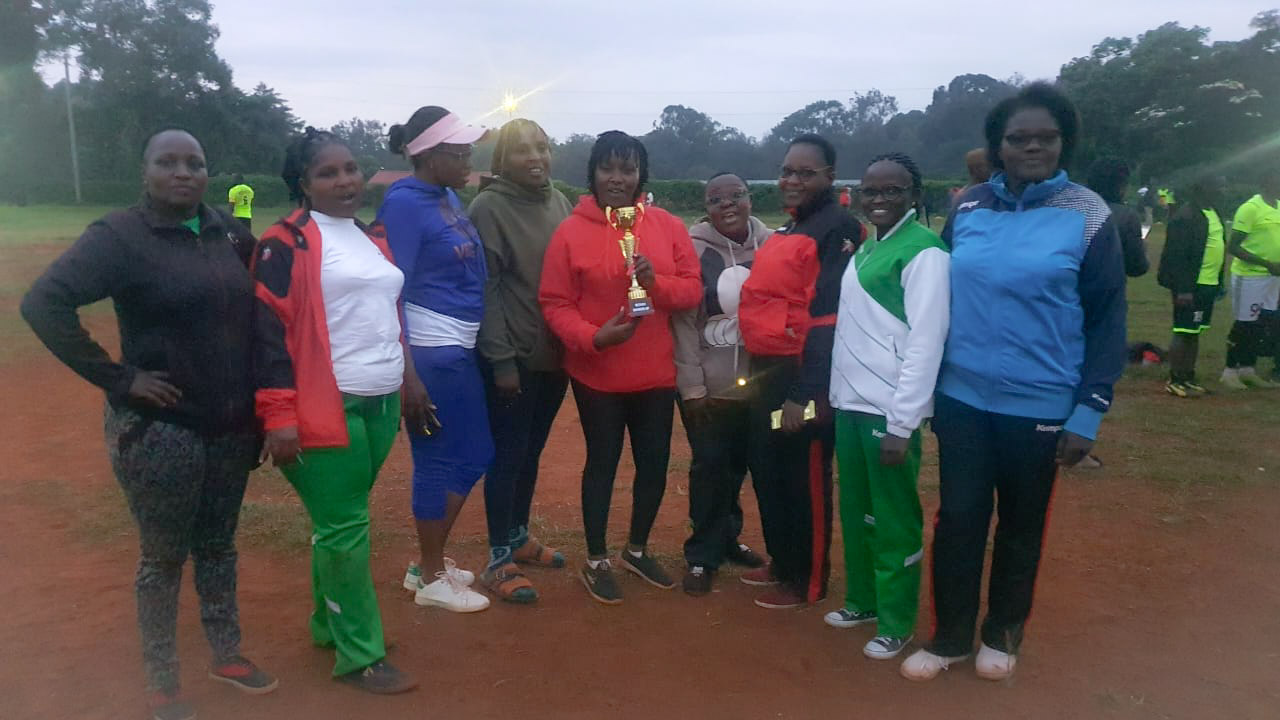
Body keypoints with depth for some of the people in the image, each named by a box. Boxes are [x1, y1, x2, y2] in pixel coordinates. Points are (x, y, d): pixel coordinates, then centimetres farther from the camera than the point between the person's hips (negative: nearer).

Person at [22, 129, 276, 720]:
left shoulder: (228, 233, 4)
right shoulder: (120, 235, -12)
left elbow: (252, 304, 19)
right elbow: (44, 303, -21)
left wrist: (255, 399, 8)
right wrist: (117, 378, -20)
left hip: (233, 426, 5)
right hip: (159, 429, -5)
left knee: (218, 544, 18)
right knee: (164, 557, 9)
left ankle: (227, 655, 35)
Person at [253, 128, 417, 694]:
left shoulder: (373, 238, 15)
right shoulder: (287, 243, -8)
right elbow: (269, 331, -13)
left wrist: (406, 381, 21)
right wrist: (280, 416, -18)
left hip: (381, 405, 7)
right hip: (327, 409, -7)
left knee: (340, 521, 16)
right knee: (344, 528, -1)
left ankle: (330, 623, 31)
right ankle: (359, 655, 11)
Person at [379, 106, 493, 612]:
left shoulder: (449, 197, 11)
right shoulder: (404, 202, -14)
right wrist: (406, 372, -20)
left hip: (462, 348, 9)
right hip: (432, 352, -9)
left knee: (473, 455, 15)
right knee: (442, 460, 3)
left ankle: (428, 562, 31)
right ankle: (431, 578, 21)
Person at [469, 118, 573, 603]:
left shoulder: (559, 203, 9)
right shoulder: (488, 208, -10)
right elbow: (486, 289, -14)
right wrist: (501, 359, -17)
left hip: (554, 352, 6)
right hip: (513, 357, -6)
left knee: (532, 451, 17)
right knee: (508, 455, 2)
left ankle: (518, 537, 33)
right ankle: (499, 560, 14)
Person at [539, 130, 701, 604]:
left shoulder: (667, 226, 1)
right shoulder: (571, 232, -7)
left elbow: (692, 289, 1)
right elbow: (554, 304, -8)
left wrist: (656, 282, -18)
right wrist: (593, 336, -23)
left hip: (656, 373, 3)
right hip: (596, 373, -3)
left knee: (655, 464, 13)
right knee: (602, 464, 9)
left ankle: (637, 550, 37)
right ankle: (596, 561, 28)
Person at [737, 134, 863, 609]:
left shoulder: (837, 228, -13)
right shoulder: (787, 229, 16)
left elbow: (828, 318, -20)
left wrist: (806, 392, -24)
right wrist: (762, 371, 16)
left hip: (803, 375, -9)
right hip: (768, 370, 9)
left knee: (804, 478, 5)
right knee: (768, 472, 18)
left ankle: (808, 581, 21)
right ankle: (781, 563, 36)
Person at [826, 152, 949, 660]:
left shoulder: (925, 252, -11)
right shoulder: (866, 250, 13)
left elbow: (926, 342, -16)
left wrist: (902, 423, -17)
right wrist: (838, 394, 10)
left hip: (889, 410, -7)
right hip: (851, 403, 8)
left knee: (894, 521, 5)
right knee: (855, 512, 17)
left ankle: (897, 622, 21)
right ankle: (862, 600, 34)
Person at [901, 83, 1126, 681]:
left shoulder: (1086, 215, -7)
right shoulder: (967, 210, 2)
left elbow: (1107, 319, -5)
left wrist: (1088, 412, -9)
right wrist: (928, 384, 9)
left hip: (1040, 406, -2)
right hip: (962, 398, 2)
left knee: (1021, 525, 14)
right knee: (957, 518, 7)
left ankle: (1002, 632, 35)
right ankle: (949, 635, 25)